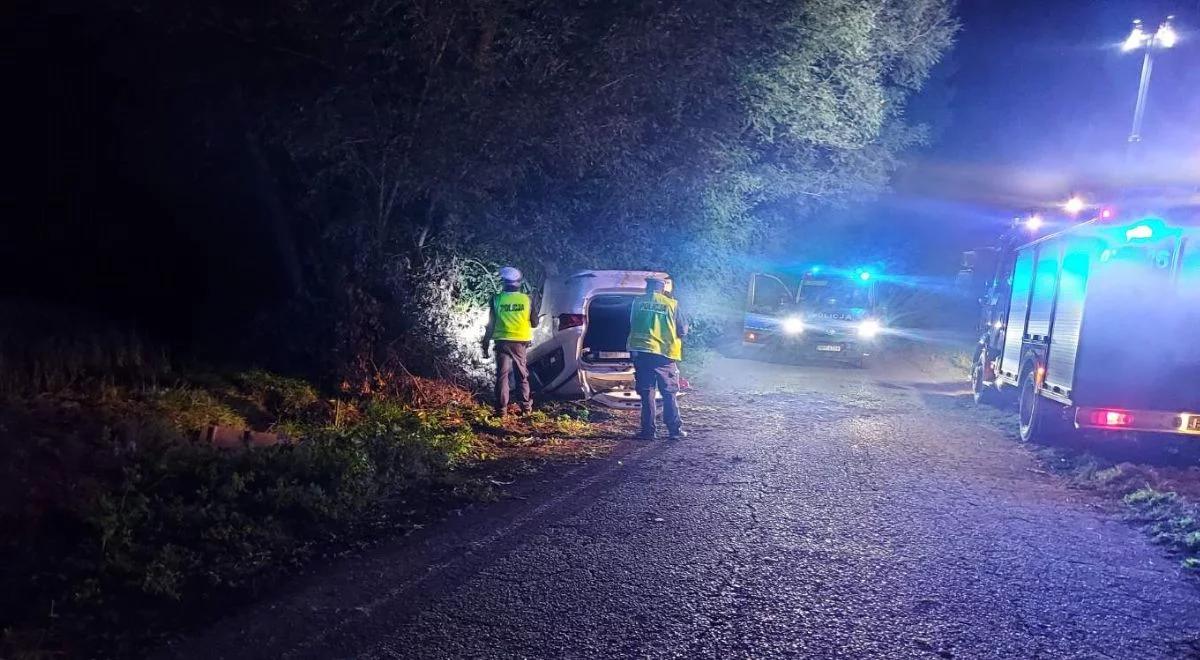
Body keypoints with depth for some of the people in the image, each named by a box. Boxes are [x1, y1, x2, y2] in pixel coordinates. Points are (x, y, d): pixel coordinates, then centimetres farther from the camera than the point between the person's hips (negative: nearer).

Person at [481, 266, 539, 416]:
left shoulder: (497, 299, -5)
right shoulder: (527, 299, -3)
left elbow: (491, 325, -1)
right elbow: (534, 323, 5)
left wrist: (485, 345, 7)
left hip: (503, 342, -1)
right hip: (521, 342, 1)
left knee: (502, 375, 4)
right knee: (522, 374, 14)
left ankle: (501, 408, 1)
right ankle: (525, 405, 17)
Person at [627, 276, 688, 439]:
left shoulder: (637, 302, 4)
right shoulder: (671, 304, 0)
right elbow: (682, 331, 4)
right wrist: (686, 327, 25)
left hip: (641, 352, 1)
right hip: (664, 354, -1)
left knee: (646, 393, 7)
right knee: (669, 393, 9)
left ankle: (648, 431, 7)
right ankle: (675, 429, 12)